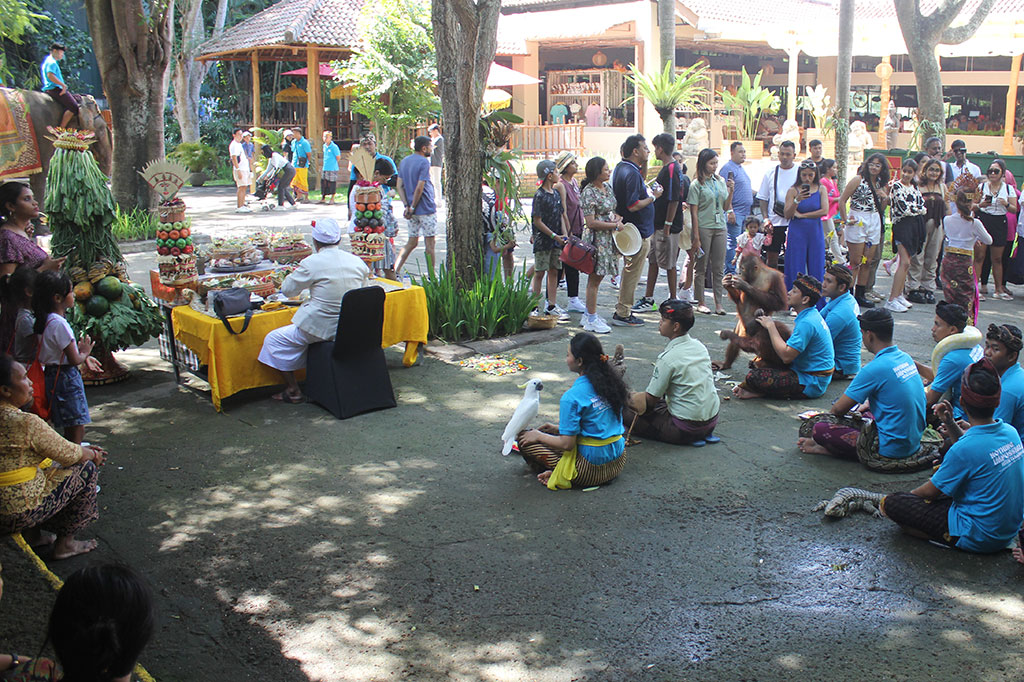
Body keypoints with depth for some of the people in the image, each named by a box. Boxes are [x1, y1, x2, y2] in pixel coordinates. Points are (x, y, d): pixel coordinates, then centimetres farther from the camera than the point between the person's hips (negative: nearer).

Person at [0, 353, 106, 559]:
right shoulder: (26, 422, -24)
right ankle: (65, 543, 15)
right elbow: (68, 455, -11)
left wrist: (83, 449, 16)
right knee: (87, 468, 6)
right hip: (20, 515, -8)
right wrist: (93, 455, 9)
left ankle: (32, 534, 26)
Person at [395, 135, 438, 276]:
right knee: (429, 244, 1)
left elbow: (399, 186, 5)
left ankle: (395, 270, 6)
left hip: (413, 210, 7)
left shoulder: (404, 161, 11)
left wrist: (407, 206, -1)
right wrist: (413, 207, -11)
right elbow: (419, 188, -18)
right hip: (426, 209, -7)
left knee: (412, 242, 14)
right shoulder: (424, 162, -12)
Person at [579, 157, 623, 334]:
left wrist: (618, 218, 1)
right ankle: (591, 320, 4)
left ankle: (590, 314, 24)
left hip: (608, 239, 9)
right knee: (594, 279, -2)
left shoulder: (607, 186, 10)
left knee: (598, 277, 14)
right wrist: (615, 226, -15)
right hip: (596, 239, -9)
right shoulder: (589, 192, -17)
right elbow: (591, 222, -21)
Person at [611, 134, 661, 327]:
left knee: (630, 272, 19)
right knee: (632, 273, -2)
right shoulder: (631, 173, -22)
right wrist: (653, 197, -14)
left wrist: (644, 163, 16)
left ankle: (622, 310, 26)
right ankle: (623, 314, 5)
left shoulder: (621, 167, 10)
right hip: (638, 232, -10)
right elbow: (633, 206, -26)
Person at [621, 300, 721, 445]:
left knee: (627, 412, -4)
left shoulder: (667, 358, -20)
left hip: (686, 430, -8)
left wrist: (631, 398, 9)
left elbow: (651, 399, -14)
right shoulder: (699, 346, 2)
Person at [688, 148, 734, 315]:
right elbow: (694, 212, -7)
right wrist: (696, 236, -12)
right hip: (703, 227, -5)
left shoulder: (721, 182, 12)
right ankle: (700, 302, 9)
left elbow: (726, 208, 16)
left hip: (720, 227, 5)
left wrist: (731, 191, 0)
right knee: (701, 266, 1)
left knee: (719, 267, 3)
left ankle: (719, 303, 6)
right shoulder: (696, 184, -4)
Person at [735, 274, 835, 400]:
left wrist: (770, 326, -19)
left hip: (812, 384, -11)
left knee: (754, 377, -26)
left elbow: (786, 356, -28)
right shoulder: (813, 315, 9)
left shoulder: (807, 322, -24)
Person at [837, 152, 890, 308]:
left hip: (874, 222, 6)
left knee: (867, 262, 7)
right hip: (858, 221, -6)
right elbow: (842, 200, -7)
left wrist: (886, 198, -1)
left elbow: (881, 208, 19)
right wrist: (845, 219, -12)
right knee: (856, 261, -7)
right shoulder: (858, 180, -4)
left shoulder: (882, 184, 14)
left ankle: (860, 295, 14)